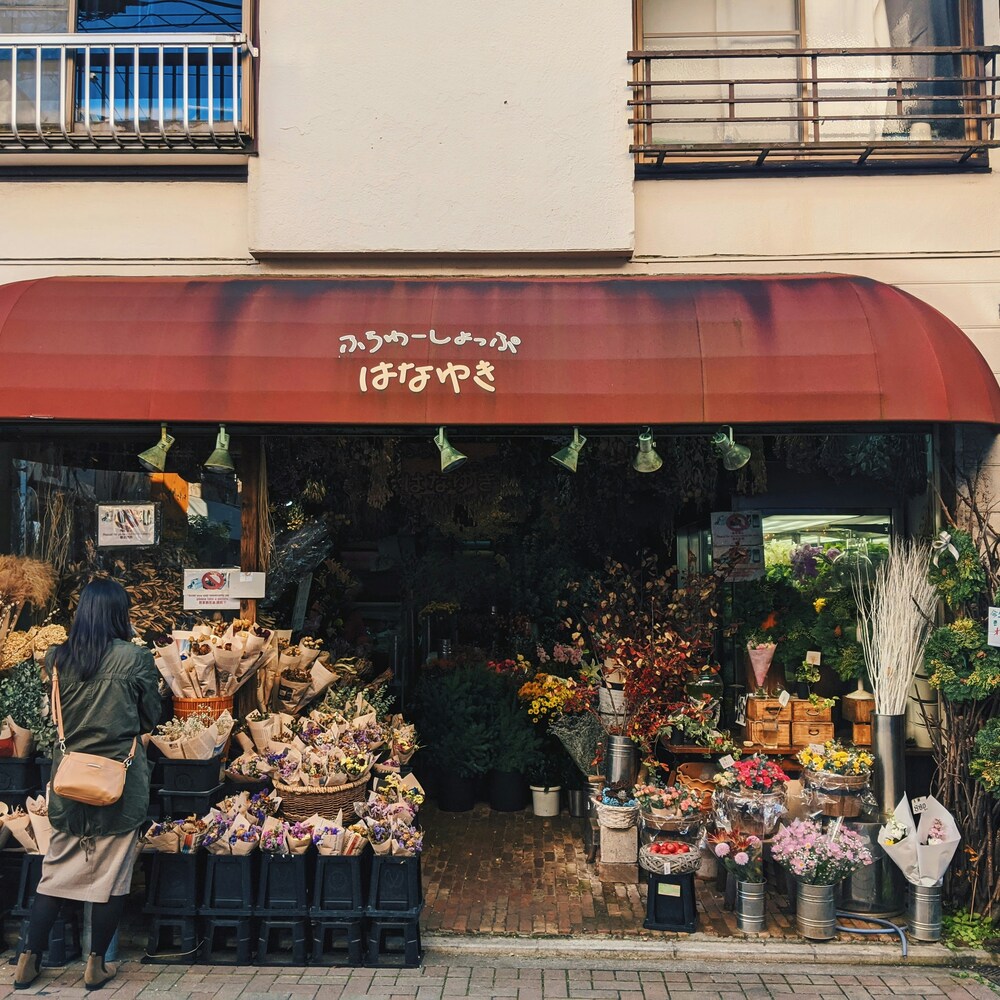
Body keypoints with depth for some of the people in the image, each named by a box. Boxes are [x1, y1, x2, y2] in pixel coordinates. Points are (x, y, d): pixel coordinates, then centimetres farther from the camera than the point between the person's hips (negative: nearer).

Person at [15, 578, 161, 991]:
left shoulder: (56, 657, -3)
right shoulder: (136, 658, -12)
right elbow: (151, 717, -1)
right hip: (121, 777, -3)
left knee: (57, 871, 15)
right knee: (112, 873, 9)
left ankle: (28, 960, 21)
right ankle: (96, 965, 17)